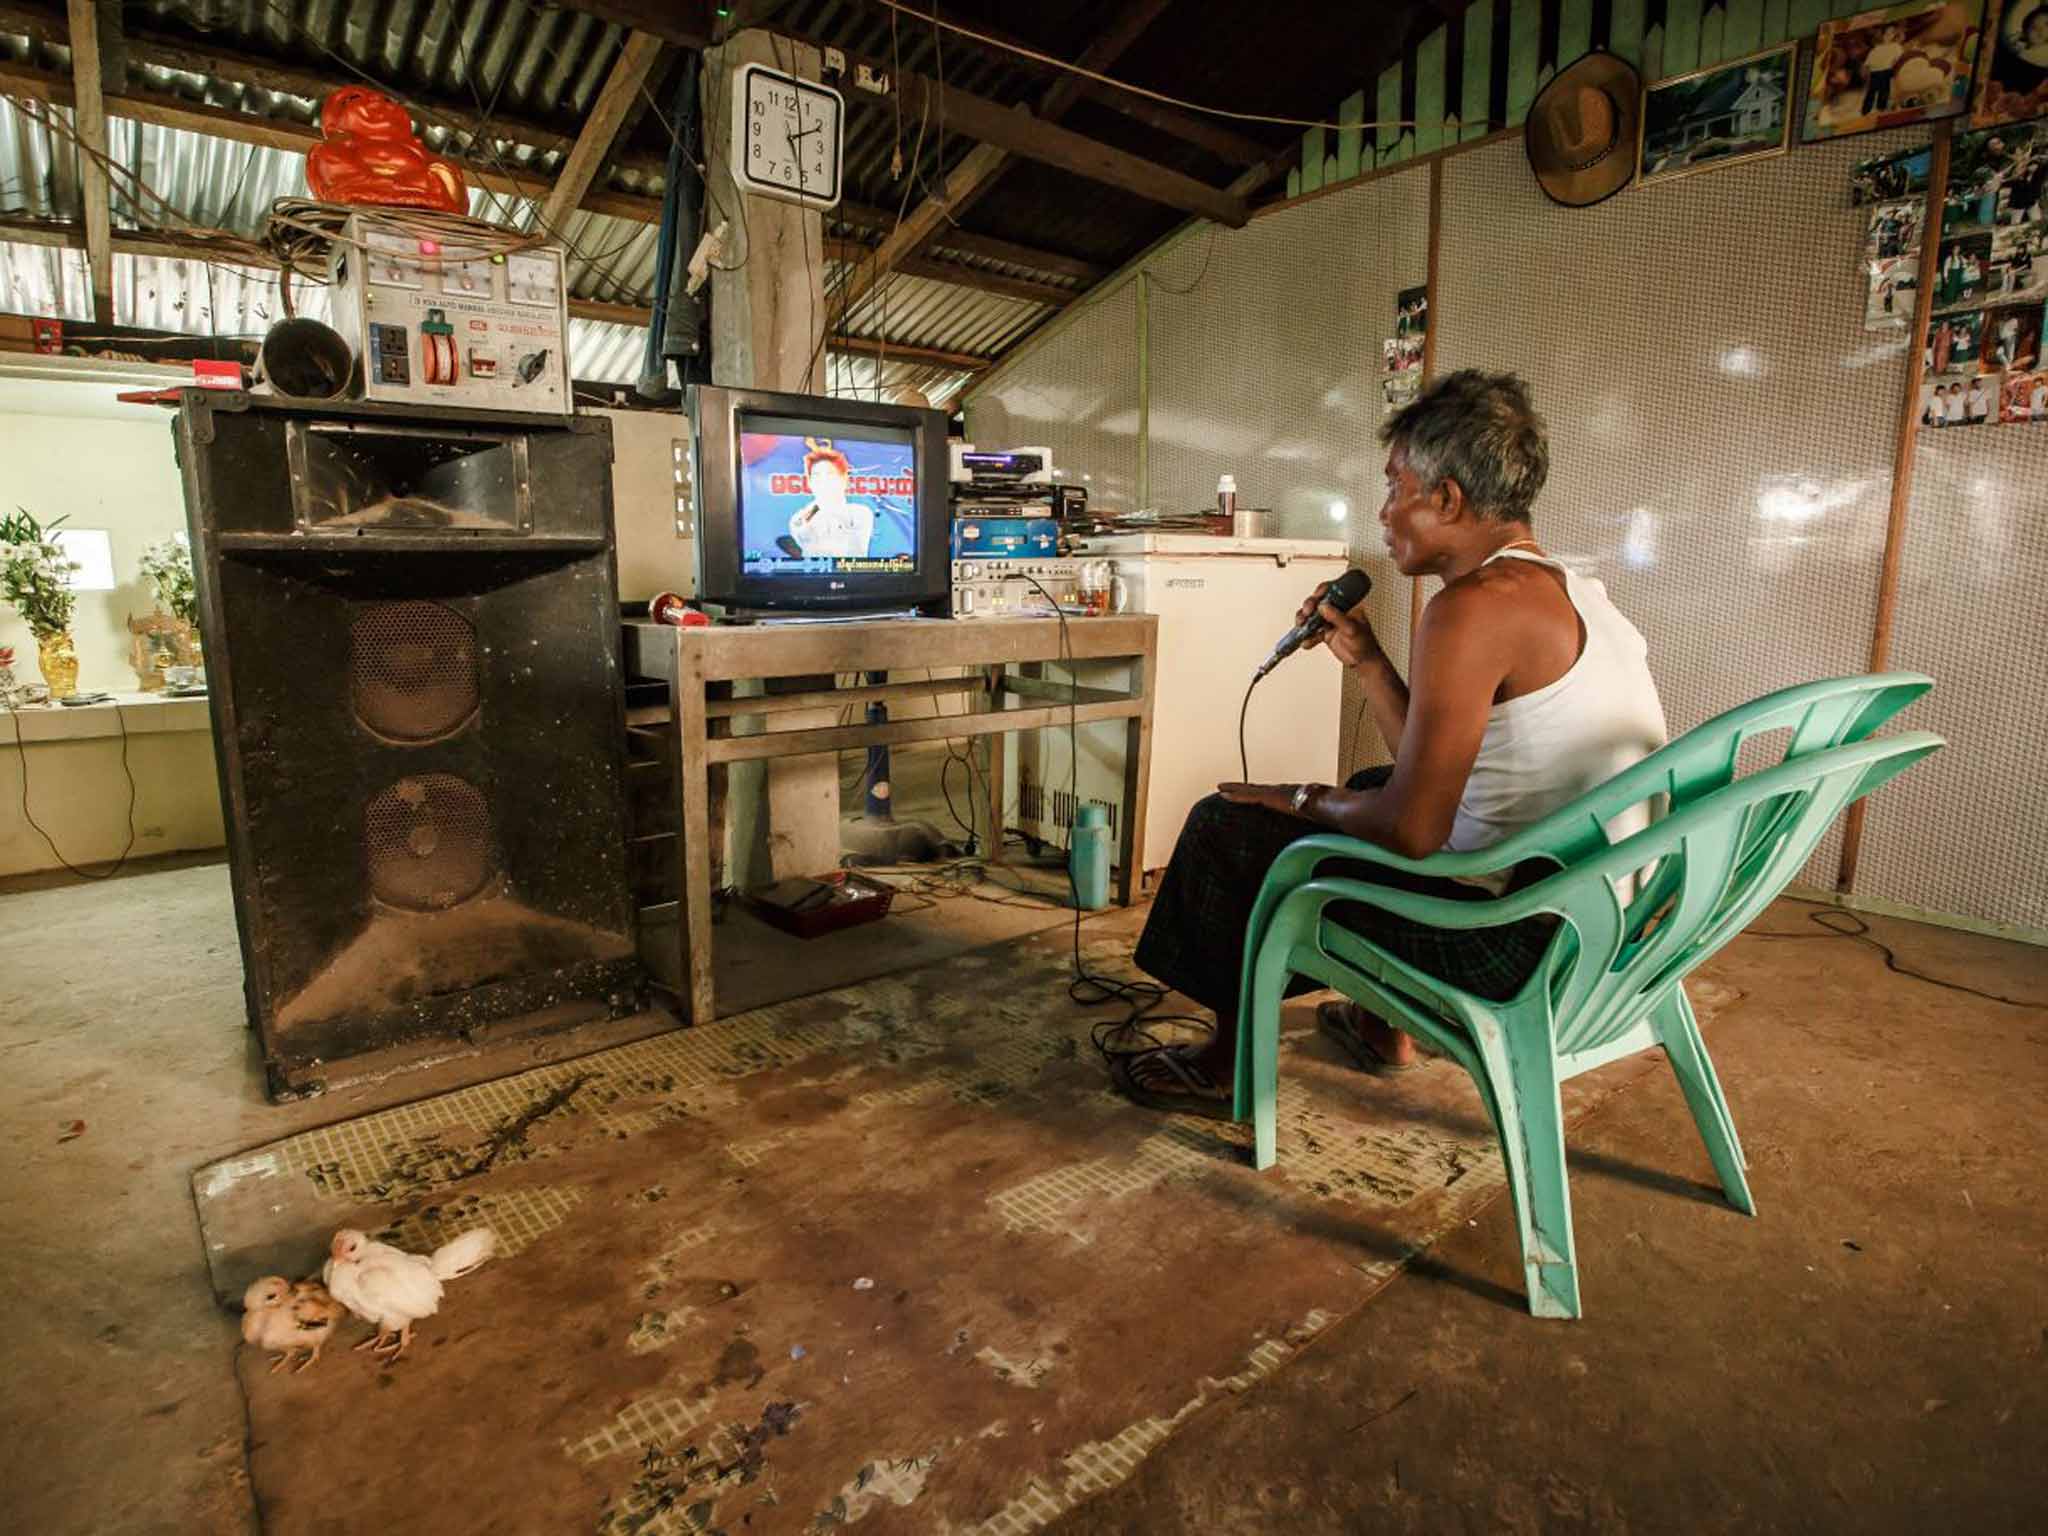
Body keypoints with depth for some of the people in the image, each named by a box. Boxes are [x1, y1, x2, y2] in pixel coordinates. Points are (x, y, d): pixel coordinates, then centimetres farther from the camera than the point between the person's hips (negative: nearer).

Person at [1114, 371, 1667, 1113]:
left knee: (1226, 825, 0)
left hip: (1528, 938, -10)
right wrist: (1366, 660, 9)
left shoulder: (1477, 605, -21)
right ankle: (1386, 1024, 38)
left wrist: (1307, 798, -6)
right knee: (1369, 786, 31)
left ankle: (1228, 1060, 23)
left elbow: (1411, 829, -24)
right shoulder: (1570, 590, 10)